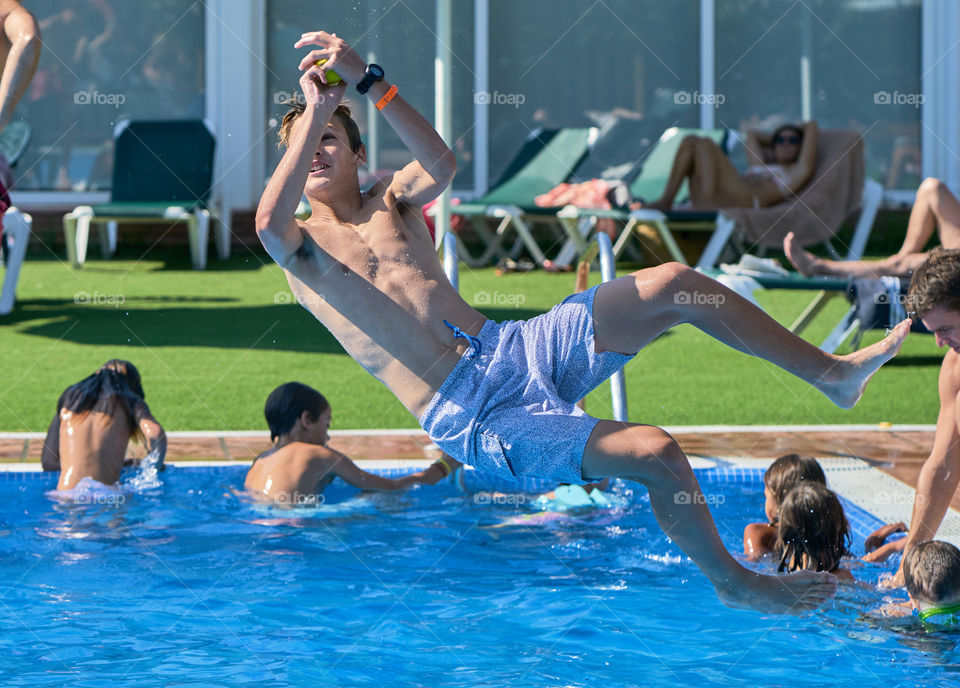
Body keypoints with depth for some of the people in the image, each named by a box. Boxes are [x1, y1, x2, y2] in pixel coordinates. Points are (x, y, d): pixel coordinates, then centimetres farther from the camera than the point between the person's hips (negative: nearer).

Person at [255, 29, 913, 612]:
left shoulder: (391, 198, 16)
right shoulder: (301, 249, 3)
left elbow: (442, 165, -8)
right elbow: (269, 221, -24)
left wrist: (369, 80, -17)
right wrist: (313, 109, -19)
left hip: (518, 348, 6)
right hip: (473, 417, -6)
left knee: (675, 284, -5)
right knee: (655, 453, -23)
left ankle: (831, 371, 9)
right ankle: (733, 582, 0)